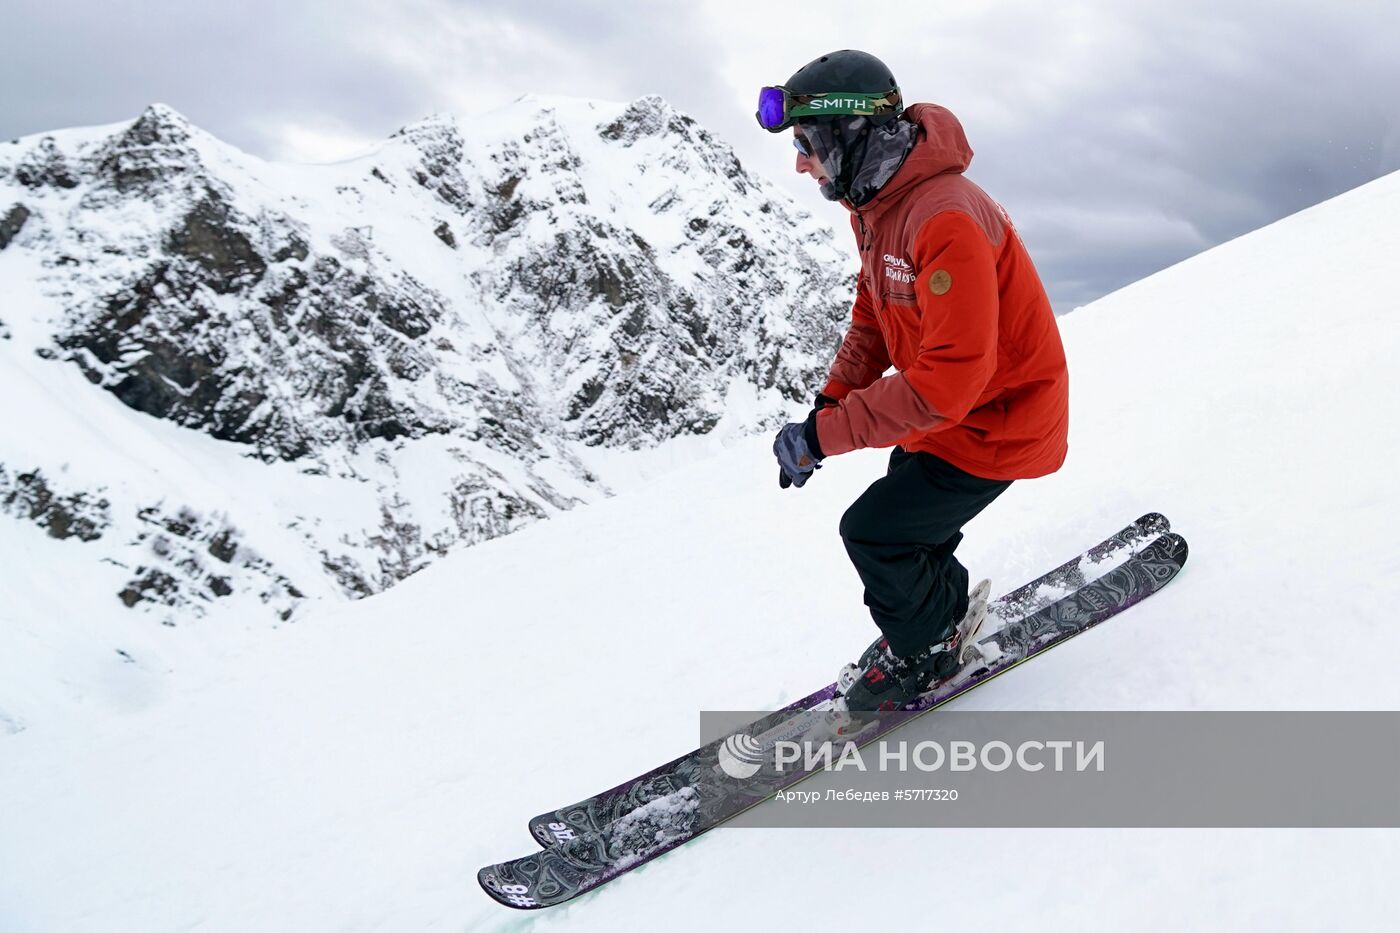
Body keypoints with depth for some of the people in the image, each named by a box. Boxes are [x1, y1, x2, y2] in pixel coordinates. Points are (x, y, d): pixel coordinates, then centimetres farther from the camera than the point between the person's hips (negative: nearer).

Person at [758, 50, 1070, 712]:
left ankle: (926, 652, 19)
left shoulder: (947, 221, -32)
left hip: (998, 424, -9)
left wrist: (825, 435, -31)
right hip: (940, 410, 9)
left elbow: (949, 380, -36)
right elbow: (872, 324, 9)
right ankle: (947, 610, 43)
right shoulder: (874, 205, 1)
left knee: (873, 533, -7)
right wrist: (828, 406, -5)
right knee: (904, 521, 17)